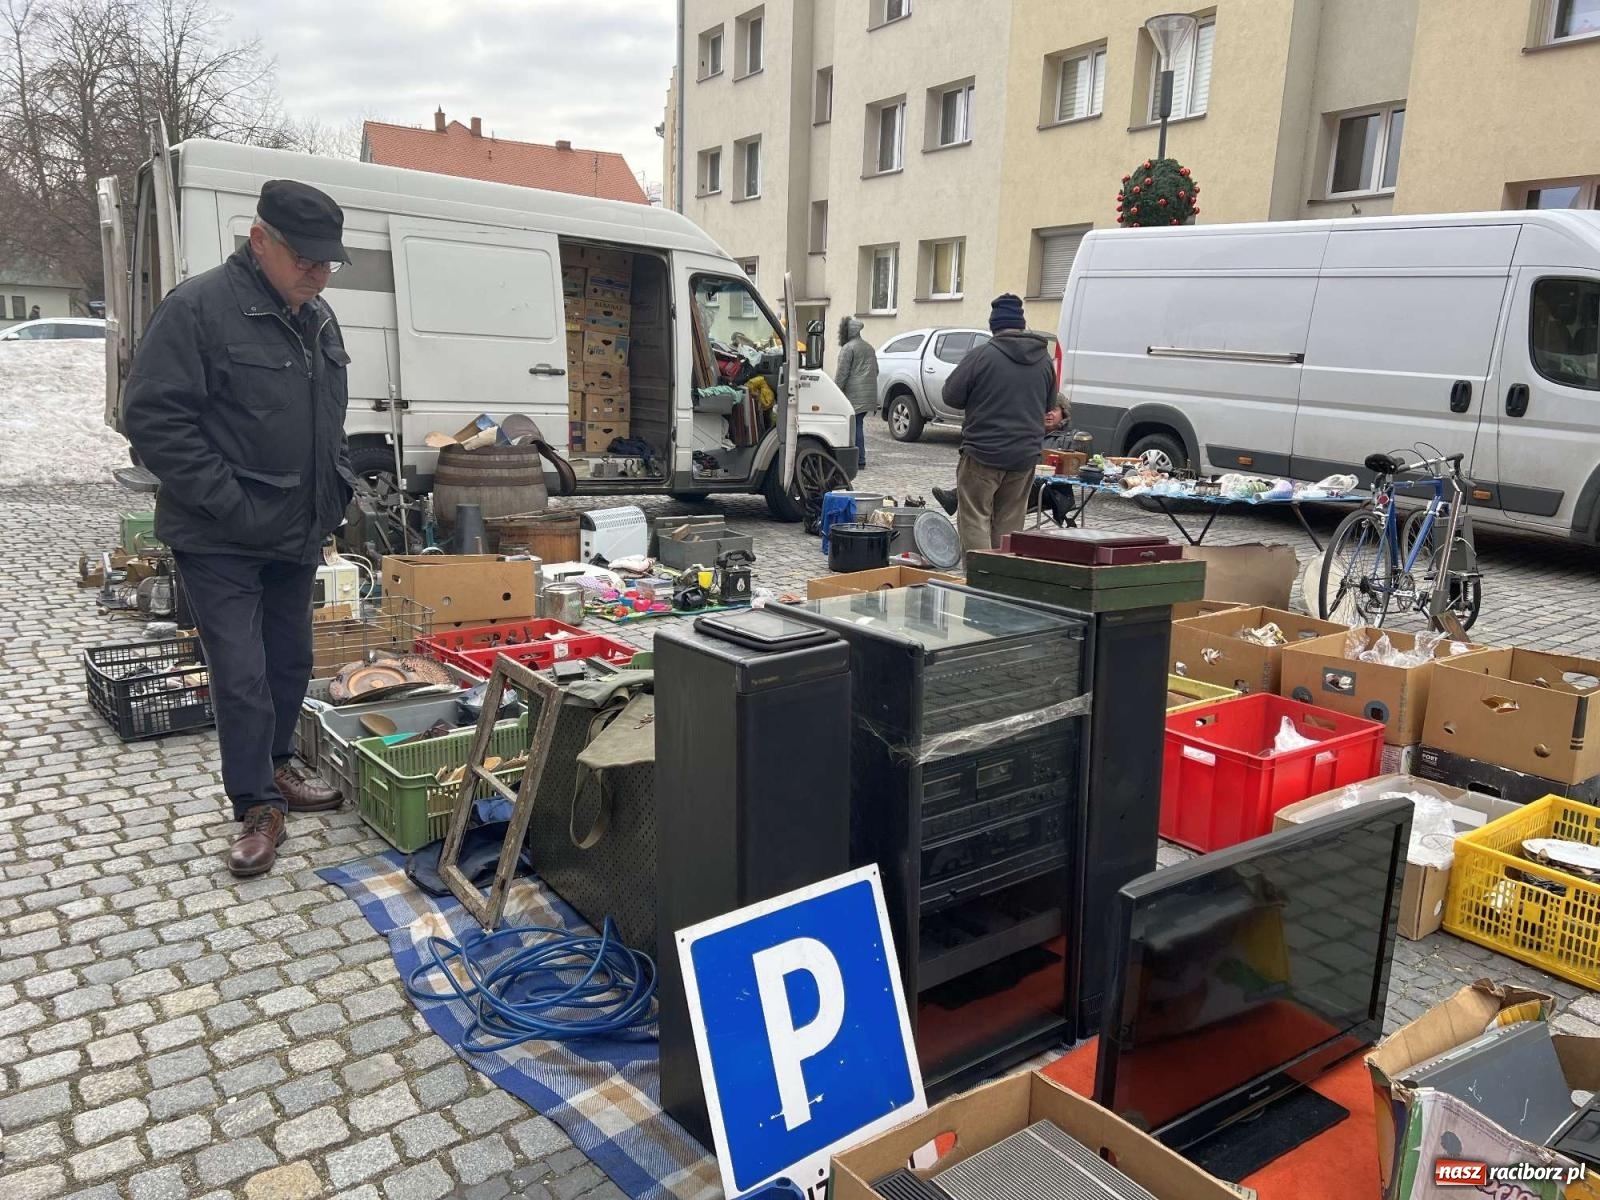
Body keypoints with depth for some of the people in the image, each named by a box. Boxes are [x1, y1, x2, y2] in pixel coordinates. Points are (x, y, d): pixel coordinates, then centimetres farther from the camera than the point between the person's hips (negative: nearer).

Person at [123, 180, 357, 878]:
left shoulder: (319, 320, 10)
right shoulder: (198, 308, -15)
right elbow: (152, 417, -18)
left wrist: (338, 490, 10)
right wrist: (231, 503, -22)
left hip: (299, 535, 7)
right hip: (220, 542, -7)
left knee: (291, 661, 17)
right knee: (241, 674, -4)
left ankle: (275, 768, 35)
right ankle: (259, 808, 9)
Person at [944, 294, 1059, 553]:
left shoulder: (982, 355, -12)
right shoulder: (1044, 359, 5)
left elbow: (951, 396, -6)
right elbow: (1050, 408, 14)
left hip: (983, 453, -5)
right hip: (1026, 454, 5)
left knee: (975, 520, 0)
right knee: (1009, 523, 13)